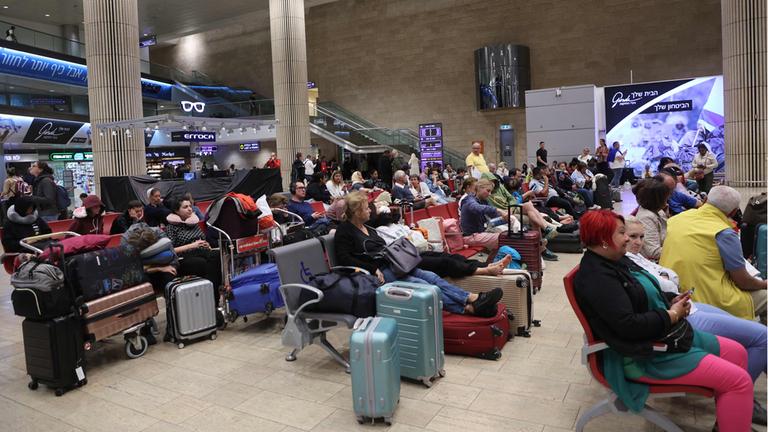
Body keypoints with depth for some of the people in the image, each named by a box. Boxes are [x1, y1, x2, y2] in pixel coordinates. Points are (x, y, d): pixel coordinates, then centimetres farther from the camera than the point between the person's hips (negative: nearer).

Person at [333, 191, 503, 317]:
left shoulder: (368, 229, 22)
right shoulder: (344, 231, -3)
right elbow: (344, 259, -13)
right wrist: (373, 270, -19)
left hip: (391, 264, 8)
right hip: (378, 272, -8)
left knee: (431, 277, -14)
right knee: (422, 285, -25)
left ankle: (473, 298, -26)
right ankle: (468, 308, -34)